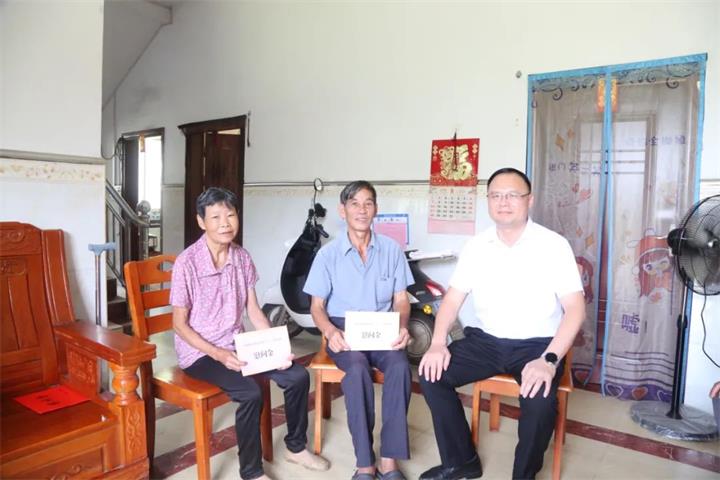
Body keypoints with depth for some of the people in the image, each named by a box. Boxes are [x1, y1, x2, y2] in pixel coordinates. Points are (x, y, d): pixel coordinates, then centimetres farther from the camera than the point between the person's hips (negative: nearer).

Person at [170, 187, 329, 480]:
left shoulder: (242, 258, -1)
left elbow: (253, 310, 5)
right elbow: (179, 324, -13)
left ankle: (295, 447, 17)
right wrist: (218, 354, -24)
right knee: (250, 393, -29)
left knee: (298, 376, -7)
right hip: (199, 353, -5)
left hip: (237, 345, 6)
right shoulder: (187, 263, -17)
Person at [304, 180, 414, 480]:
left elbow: (401, 300, 6)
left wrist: (402, 327, -16)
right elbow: (317, 306, 1)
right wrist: (331, 332, -20)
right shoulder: (328, 254, 0)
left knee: (400, 366, -30)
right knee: (358, 369, -33)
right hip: (343, 329, -1)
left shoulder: (392, 249, 4)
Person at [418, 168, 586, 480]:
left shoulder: (554, 245, -9)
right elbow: (453, 298, 4)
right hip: (485, 340, 4)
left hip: (537, 345, -3)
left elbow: (575, 308, -13)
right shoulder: (476, 246, 3)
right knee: (432, 373, -13)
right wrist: (437, 343, -13)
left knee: (540, 397, -31)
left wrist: (550, 359, -26)